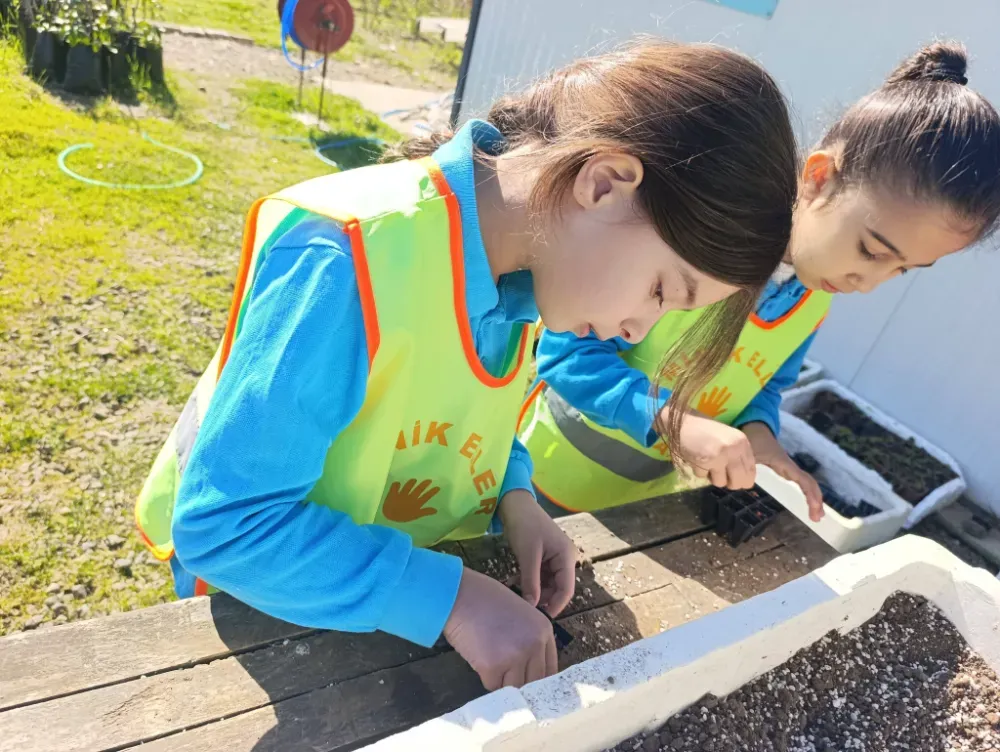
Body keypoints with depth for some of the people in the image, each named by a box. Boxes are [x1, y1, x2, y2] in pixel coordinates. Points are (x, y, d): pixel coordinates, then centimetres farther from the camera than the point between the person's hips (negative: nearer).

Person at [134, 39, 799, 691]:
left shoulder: (519, 257, -14)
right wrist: (449, 596, -35)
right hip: (260, 585, -5)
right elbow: (224, 523, -33)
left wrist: (514, 498, -14)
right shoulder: (345, 264, -38)